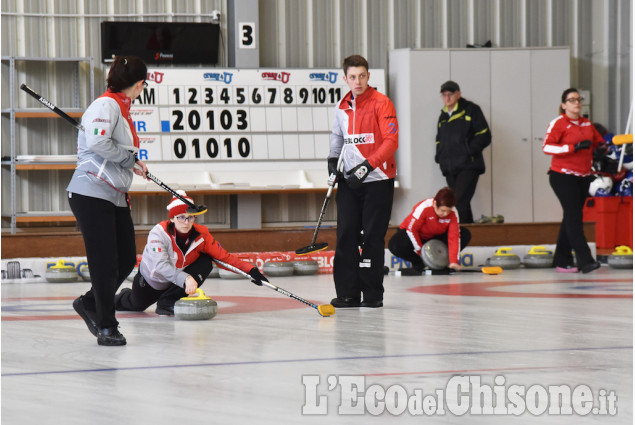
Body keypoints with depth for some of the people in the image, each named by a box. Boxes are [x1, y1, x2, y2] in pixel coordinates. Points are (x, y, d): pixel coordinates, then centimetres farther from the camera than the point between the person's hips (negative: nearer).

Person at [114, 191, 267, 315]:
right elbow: (161, 265, -48)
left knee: (205, 262, -24)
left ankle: (168, 302, -18)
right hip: (150, 281, -2)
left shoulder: (201, 235, -25)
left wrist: (250, 269, -34)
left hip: (177, 282, 2)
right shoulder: (159, 232, -36)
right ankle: (124, 297, 60)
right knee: (136, 305, 20)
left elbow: (224, 257, -20)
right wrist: (186, 279, -63)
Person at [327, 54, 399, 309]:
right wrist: (333, 160, 11)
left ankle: (373, 294, 5)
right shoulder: (343, 107, 10)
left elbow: (391, 141, -16)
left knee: (372, 238, -3)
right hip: (349, 182, 5)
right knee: (346, 235, 2)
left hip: (378, 181, -5)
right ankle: (348, 294, 8)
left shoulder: (381, 103, -9)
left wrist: (367, 166, -23)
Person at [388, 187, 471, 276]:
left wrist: (454, 261, -33)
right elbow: (411, 229, -25)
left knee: (466, 235, -18)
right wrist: (420, 250, -21)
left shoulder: (453, 213, -22)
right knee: (395, 246, -36)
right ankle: (418, 264, -9)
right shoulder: (423, 208, -33)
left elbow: (454, 237, -24)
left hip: (434, 237, 4)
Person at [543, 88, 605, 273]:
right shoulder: (558, 123, -8)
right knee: (574, 216, -14)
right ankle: (585, 260, -20)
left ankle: (562, 261, 17)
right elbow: (547, 146, -18)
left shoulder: (587, 124, 13)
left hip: (583, 177, 7)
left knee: (571, 217, 10)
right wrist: (574, 147, -26)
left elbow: (598, 141, 26)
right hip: (563, 176, -7)